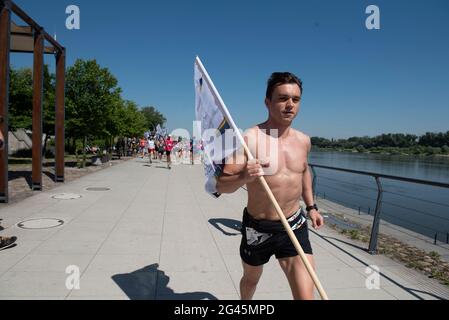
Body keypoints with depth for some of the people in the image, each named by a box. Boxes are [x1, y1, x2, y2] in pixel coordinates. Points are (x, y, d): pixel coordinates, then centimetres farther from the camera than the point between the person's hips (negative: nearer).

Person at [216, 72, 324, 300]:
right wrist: (243, 177, -38)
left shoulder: (303, 141, 0)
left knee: (306, 295, -6)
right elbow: (221, 186, -19)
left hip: (294, 227, 3)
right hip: (258, 228, -2)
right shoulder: (250, 139, -17)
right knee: (251, 279, 23)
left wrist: (311, 207, 20)